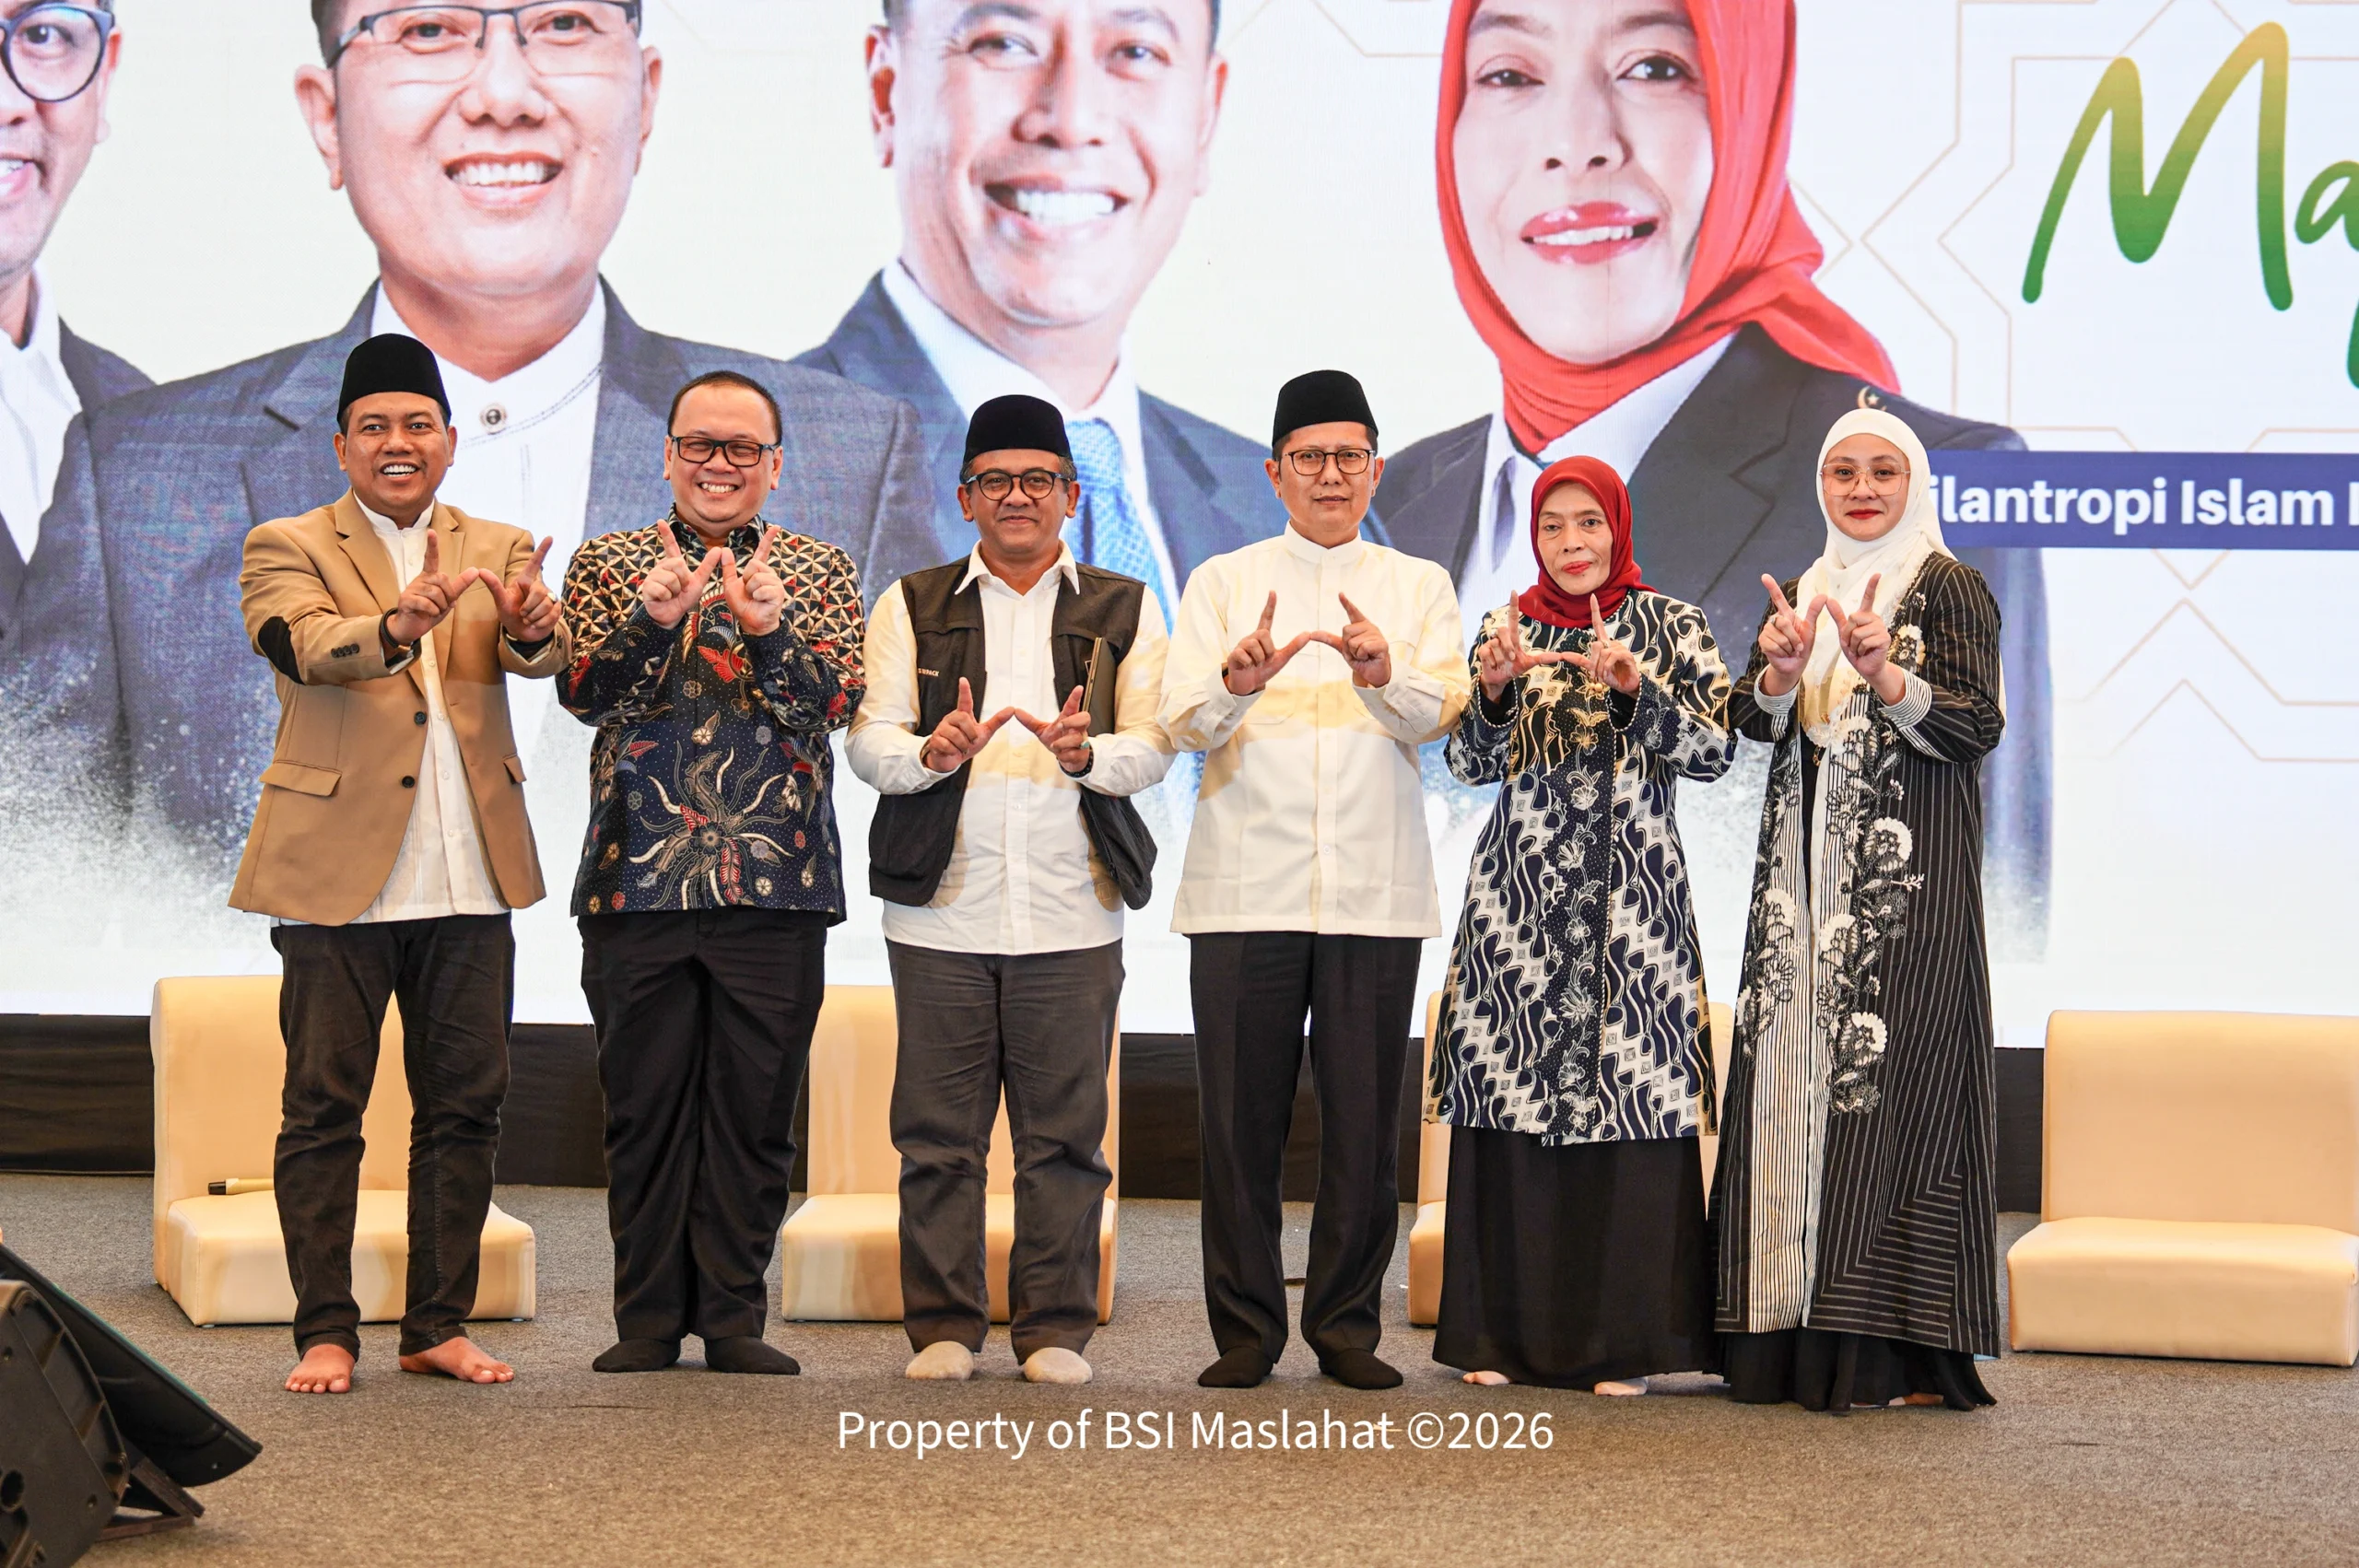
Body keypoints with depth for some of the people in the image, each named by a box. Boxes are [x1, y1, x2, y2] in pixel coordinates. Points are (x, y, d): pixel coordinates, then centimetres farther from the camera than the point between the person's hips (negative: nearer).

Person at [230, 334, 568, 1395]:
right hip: (336, 871, -3)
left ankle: (438, 1327, 15)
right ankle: (325, 1333, 5)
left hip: (470, 878, 3)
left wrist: (533, 627, -32)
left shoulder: (498, 551, 12)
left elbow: (545, 658, -6)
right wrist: (396, 627, -39)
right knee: (323, 1110, -1)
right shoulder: (287, 549, 3)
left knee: (464, 1108, 7)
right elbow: (304, 646, -18)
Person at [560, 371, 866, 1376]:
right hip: (638, 878, 0)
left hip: (776, 886, 0)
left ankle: (734, 1317, 12)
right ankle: (649, 1318, 13)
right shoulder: (608, 564, 10)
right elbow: (584, 692, -3)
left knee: (755, 1107, 3)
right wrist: (653, 617, -20)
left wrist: (768, 627, -21)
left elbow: (839, 700, -4)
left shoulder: (819, 571, 9)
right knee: (644, 1105, 4)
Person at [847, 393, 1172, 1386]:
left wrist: (1087, 753, -19)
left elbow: (1154, 746, 3)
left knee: (1065, 1133, 0)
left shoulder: (1123, 609, 13)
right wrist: (930, 752, -18)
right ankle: (942, 1326, 9)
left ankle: (1056, 1329, 8)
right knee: (937, 1130, 0)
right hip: (941, 906, 0)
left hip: (1072, 912, 0)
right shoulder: (912, 607, 13)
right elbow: (867, 741, 4)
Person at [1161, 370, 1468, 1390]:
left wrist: (1384, 671, -25)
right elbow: (1183, 722, 0)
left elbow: (1440, 713, -3)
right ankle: (1245, 1332, 6)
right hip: (1245, 883, 0)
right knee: (1242, 1116, -2)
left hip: (1375, 891, 0)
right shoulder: (1224, 582, 12)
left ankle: (1348, 1326, 10)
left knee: (1366, 1119, 0)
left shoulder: (1418, 587, 13)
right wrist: (1236, 681, -22)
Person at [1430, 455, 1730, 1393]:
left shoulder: (1673, 628, 6)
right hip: (1521, 891, 2)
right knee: (1510, 1096, -1)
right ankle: (1505, 1332, 7)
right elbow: (1471, 766, 6)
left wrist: (1635, 688, -18)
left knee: (1632, 1097, -6)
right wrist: (1493, 690, -13)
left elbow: (1716, 753, -4)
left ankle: (1622, 1339, 2)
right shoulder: (1508, 626, 11)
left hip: (1632, 892, -2)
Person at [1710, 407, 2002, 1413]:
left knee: (1890, 1085, -10)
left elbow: (1976, 730, -9)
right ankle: (1798, 1333, 4)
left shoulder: (1947, 587, 0)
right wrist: (1780, 672, -16)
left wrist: (1887, 676, -24)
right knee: (1796, 1078, 1)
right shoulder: (1803, 593, 17)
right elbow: (1751, 720, 5)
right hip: (1805, 877, 6)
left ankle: (1895, 1347, -8)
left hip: (1908, 879, -5)